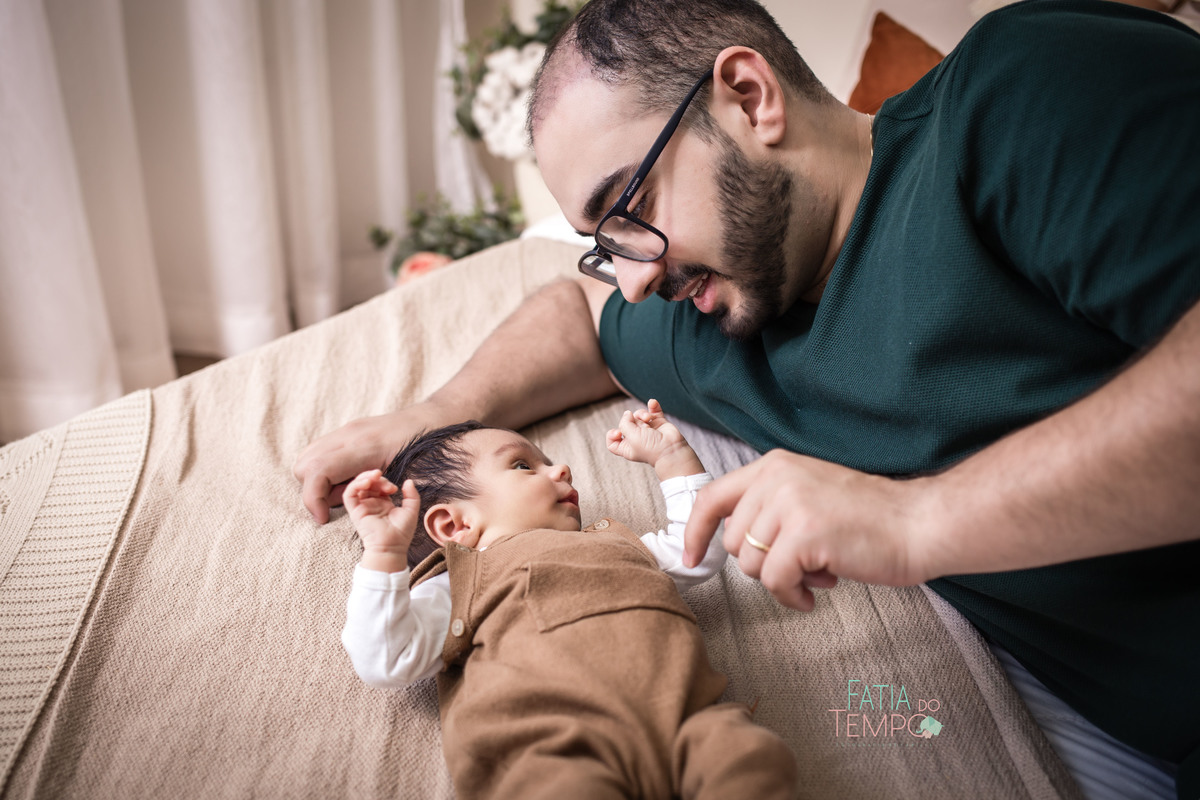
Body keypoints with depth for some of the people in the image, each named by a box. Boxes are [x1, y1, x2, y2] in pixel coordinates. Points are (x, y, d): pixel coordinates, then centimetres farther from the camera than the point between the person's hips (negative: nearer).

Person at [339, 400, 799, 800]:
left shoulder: (611, 542, 41)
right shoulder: (456, 584, 23)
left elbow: (699, 552, 50)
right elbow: (386, 662, 10)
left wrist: (672, 456, 48)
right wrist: (383, 550, 3)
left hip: (682, 714, 5)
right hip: (551, 739, -4)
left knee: (755, 759, -27)